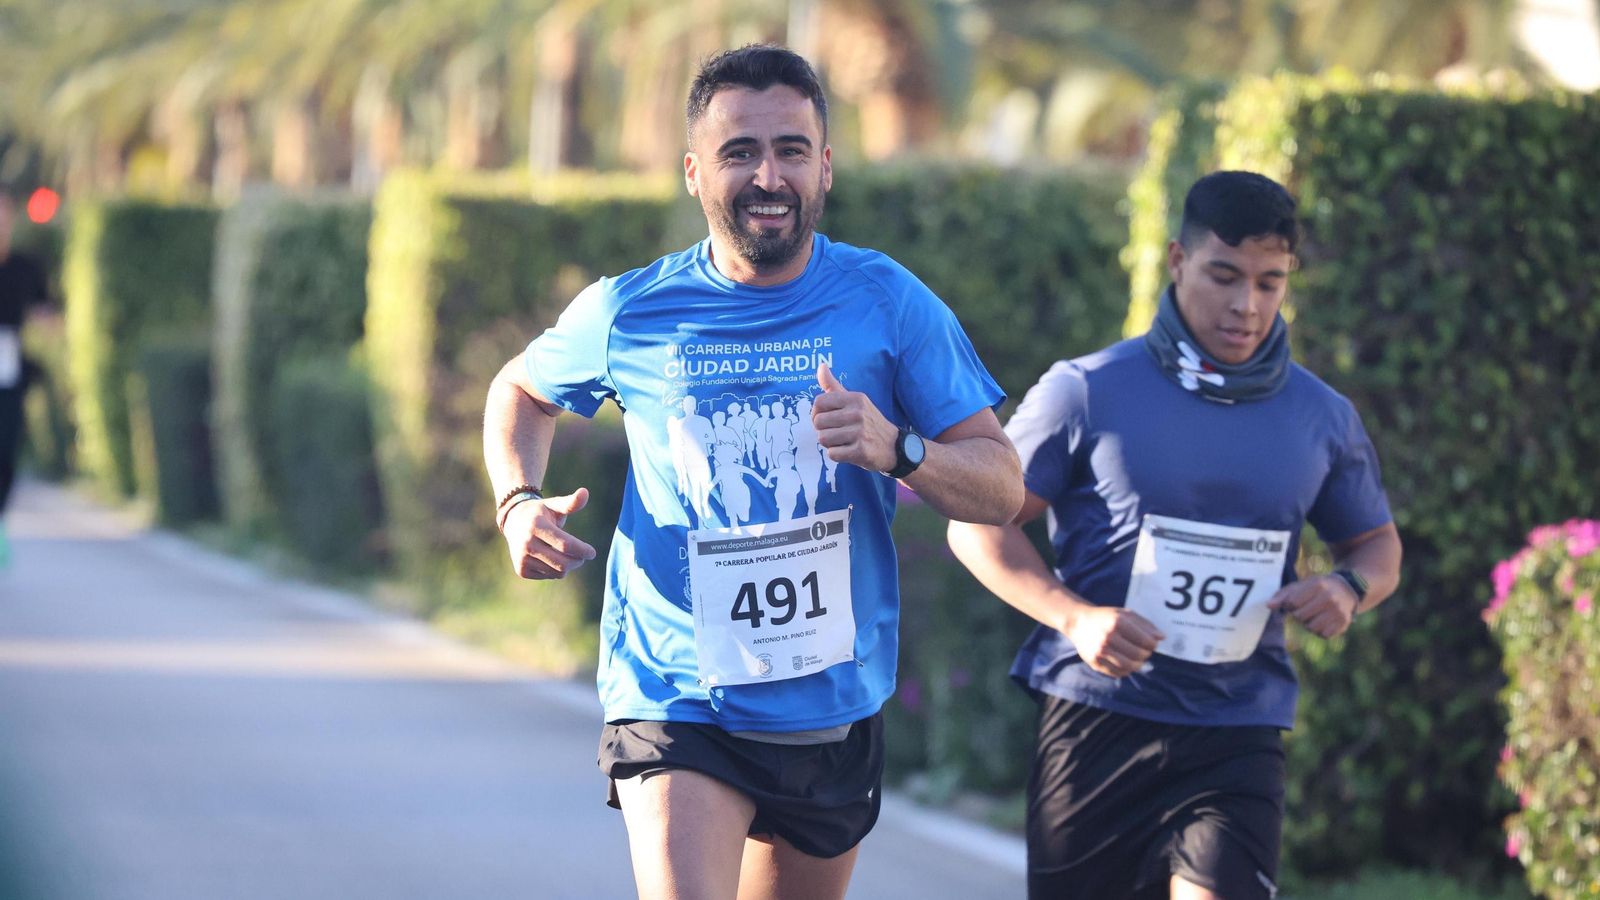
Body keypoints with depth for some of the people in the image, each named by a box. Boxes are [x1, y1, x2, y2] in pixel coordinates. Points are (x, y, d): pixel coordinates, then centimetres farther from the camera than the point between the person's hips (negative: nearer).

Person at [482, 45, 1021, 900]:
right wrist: (518, 503, -3)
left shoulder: (886, 302, -5)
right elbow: (520, 391, 17)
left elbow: (1002, 490, -5)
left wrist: (895, 449, -25)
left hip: (835, 704, 3)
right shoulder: (628, 313, -5)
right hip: (675, 701, -2)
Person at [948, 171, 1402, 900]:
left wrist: (1349, 588, -3)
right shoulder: (1086, 392, -2)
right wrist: (1075, 617, -15)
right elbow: (977, 524, 0)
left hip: (1237, 736, 1)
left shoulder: (1323, 419, 7)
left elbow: (1377, 545, 22)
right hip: (1096, 721, -1)